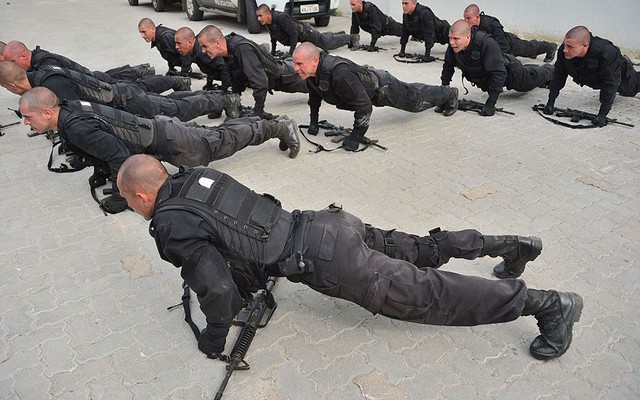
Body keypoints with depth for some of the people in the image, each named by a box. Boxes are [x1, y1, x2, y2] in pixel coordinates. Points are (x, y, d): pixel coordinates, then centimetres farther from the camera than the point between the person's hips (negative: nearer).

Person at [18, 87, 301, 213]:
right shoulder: (71, 110, 4)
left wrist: (119, 197, -20)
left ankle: (278, 127, 16)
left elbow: (119, 155, -30)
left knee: (223, 142, 4)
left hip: (166, 141, -8)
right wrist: (102, 172, 16)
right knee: (215, 135, 18)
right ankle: (277, 125, 28)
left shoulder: (76, 127, -25)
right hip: (157, 130, 8)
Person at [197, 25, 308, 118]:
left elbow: (260, 81, -44)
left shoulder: (242, 48, -41)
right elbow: (236, 78, 1)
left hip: (284, 76, -7)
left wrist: (258, 111, -42)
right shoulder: (227, 49, -14)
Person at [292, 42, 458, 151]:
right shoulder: (311, 72, -19)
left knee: (416, 99, 19)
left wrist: (355, 137, -39)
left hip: (382, 87, -8)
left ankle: (449, 94, 47)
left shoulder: (340, 74, -46)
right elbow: (315, 94, 3)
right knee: (411, 92, 31)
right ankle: (444, 96, 59)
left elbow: (364, 105, -43)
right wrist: (313, 122, 1)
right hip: (369, 85, 8)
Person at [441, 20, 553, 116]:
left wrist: (490, 104, -51)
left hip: (509, 72, -5)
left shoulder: (487, 43, -45)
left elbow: (499, 73, -47)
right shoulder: (453, 46, -28)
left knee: (531, 79, 26)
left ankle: (549, 69, 58)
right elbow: (448, 66, -11)